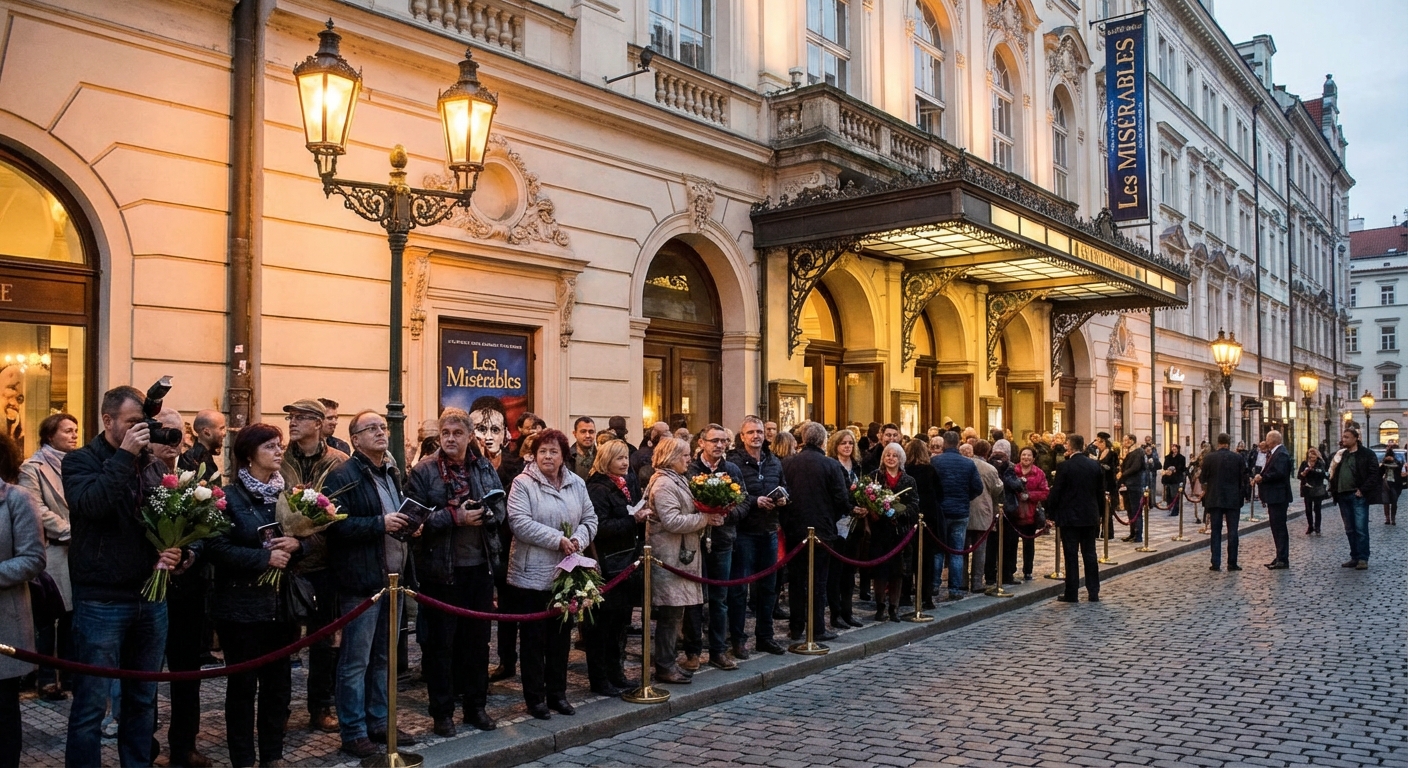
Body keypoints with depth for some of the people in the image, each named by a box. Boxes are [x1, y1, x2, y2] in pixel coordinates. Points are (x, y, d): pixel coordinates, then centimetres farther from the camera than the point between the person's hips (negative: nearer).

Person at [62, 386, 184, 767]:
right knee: (91, 704, 0)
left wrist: (175, 550, -4)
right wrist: (123, 456, -21)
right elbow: (90, 504, -24)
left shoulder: (152, 465, 10)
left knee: (143, 699, 15)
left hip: (151, 598, 5)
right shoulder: (80, 460, -4)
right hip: (101, 601, -5)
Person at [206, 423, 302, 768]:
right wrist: (264, 558, -21)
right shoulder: (229, 496, -8)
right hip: (242, 605, -5)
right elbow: (217, 549, -17)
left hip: (282, 603, 5)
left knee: (279, 684, 11)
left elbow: (309, 539, 10)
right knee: (243, 685, 5)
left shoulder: (287, 493, 9)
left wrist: (296, 545, -11)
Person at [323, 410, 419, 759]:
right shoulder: (343, 476, -11)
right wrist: (380, 524, -23)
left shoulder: (393, 473, 16)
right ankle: (353, 732, 10)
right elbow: (334, 524, -20)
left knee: (384, 657, 16)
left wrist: (410, 523, 7)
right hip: (361, 581, -8)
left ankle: (378, 722, 26)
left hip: (393, 576, 8)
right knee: (356, 661, 0)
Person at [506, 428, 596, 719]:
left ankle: (557, 694, 26)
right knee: (533, 639, 5)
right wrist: (558, 539, -20)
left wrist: (578, 539, -13)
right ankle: (534, 698, 17)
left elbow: (590, 519, 8)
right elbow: (520, 522, -19)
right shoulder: (523, 483, -9)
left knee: (561, 637, 13)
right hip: (532, 575, -5)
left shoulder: (576, 484, 8)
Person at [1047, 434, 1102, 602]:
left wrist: (1051, 512, 1)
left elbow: (1055, 492, -11)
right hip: (1090, 516, 5)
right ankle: (1093, 593, 12)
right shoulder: (1095, 465, 3)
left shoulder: (1065, 466, -13)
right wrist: (1100, 513, 17)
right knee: (1090, 554, 10)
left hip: (1069, 517, -5)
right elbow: (1101, 492, 8)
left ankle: (1072, 593, 3)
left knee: (1071, 555, 0)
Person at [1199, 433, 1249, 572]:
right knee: (1232, 532, 5)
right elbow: (1244, 479, -2)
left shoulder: (1209, 458, -5)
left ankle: (1216, 563, 3)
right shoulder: (1238, 458, -4)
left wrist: (1199, 476, 21)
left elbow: (1202, 479, -1)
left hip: (1214, 499, 0)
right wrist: (1249, 481, 20)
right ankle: (1232, 563, 6)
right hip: (1233, 499, 0)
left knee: (1216, 531, 5)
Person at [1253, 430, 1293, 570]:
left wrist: (1262, 477, -16)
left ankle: (1283, 560, -3)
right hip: (1273, 497, 10)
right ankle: (1280, 558, 20)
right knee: (1277, 528, 14)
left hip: (1278, 497, -10)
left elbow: (1279, 473, -26)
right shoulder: (1273, 453, 16)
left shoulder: (1281, 453, -15)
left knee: (1280, 528, -7)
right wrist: (1259, 477, 1)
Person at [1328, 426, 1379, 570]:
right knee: (1350, 530, 10)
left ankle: (1363, 559, -2)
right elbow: (1333, 472, 21)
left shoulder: (1366, 454, -4)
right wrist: (1333, 489, 7)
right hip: (1343, 496, 6)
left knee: (1361, 528, -6)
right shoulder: (1341, 455, 15)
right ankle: (1354, 557, 16)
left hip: (1358, 496, -6)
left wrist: (1362, 490, -14)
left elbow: (1373, 474, -10)